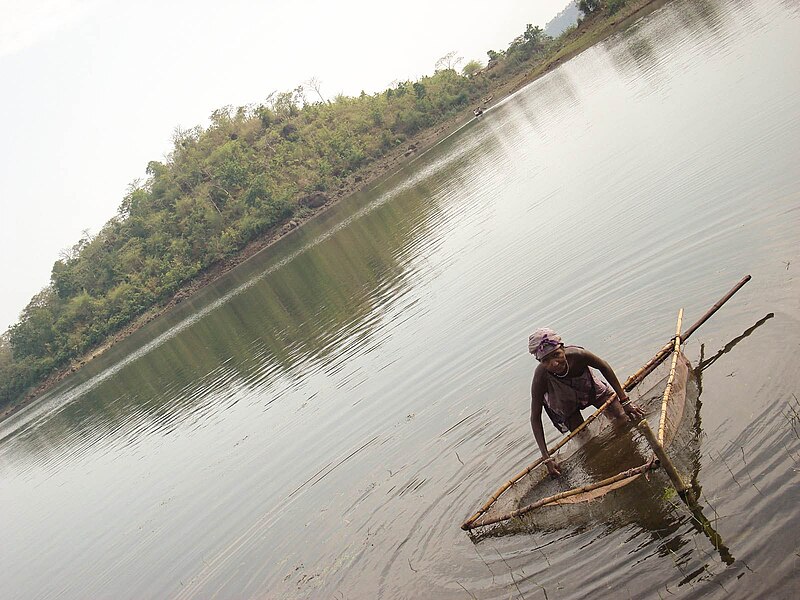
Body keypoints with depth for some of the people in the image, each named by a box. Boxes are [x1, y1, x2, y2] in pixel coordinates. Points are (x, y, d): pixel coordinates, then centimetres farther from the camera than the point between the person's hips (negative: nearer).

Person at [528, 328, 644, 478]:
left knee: (624, 420, -5)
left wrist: (625, 401, -14)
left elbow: (604, 367, -18)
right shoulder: (541, 378, -40)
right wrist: (547, 458, -35)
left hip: (590, 388, 1)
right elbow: (535, 418, -31)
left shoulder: (577, 354, -40)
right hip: (564, 404, -1)